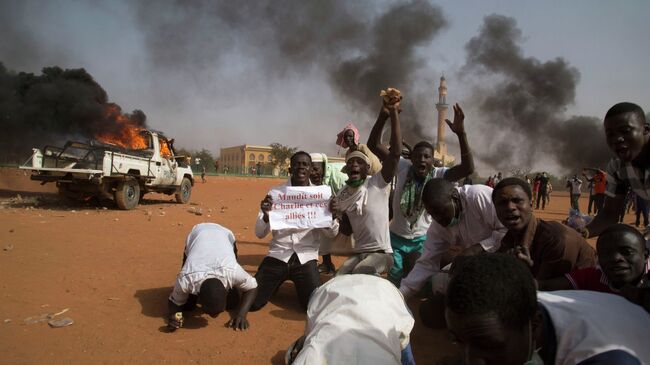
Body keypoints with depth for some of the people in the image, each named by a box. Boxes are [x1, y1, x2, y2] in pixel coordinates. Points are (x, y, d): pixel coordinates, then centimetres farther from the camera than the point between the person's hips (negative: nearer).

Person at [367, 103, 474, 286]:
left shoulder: (438, 175, -16)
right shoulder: (403, 167, -14)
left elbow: (468, 168, -33)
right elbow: (373, 145, -20)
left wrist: (461, 133, -44)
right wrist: (383, 116, -35)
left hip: (421, 240, -1)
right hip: (396, 237, 1)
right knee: (393, 282, 16)